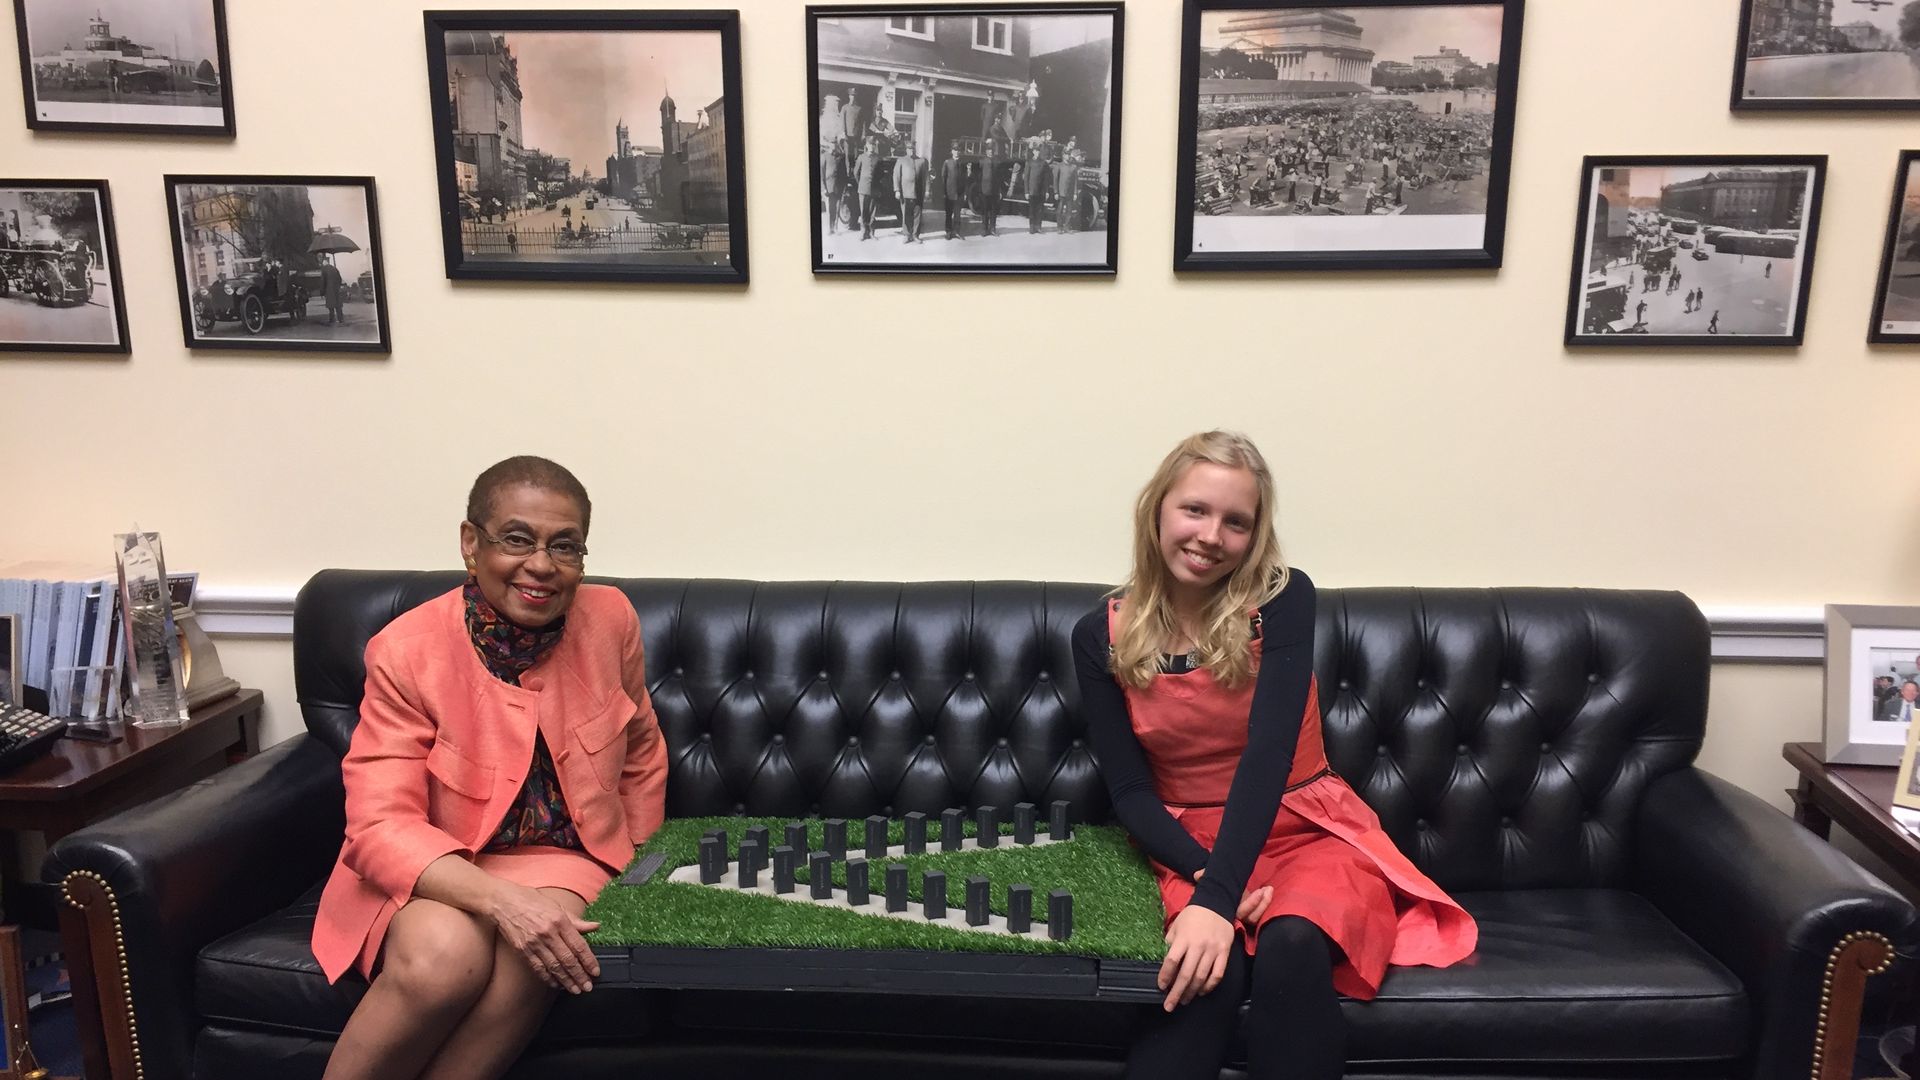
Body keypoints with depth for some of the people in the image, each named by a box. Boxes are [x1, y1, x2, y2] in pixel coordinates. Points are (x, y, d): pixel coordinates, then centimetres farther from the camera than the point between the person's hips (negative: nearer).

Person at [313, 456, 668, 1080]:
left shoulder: (611, 620, -8)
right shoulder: (407, 650, -16)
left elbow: (640, 755, 10)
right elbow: (381, 827, -20)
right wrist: (501, 899, -35)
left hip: (562, 856, 2)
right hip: (431, 872, -1)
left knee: (533, 954, -32)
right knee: (443, 955, -33)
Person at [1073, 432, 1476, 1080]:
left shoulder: (1283, 600, -11)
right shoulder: (1101, 636, -4)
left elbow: (1270, 749, -23)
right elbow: (1129, 789, -4)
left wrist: (1216, 899, -34)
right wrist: (1204, 876, -22)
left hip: (1304, 830, 0)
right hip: (1191, 845, 1)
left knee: (1291, 946, -32)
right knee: (1211, 969, -32)